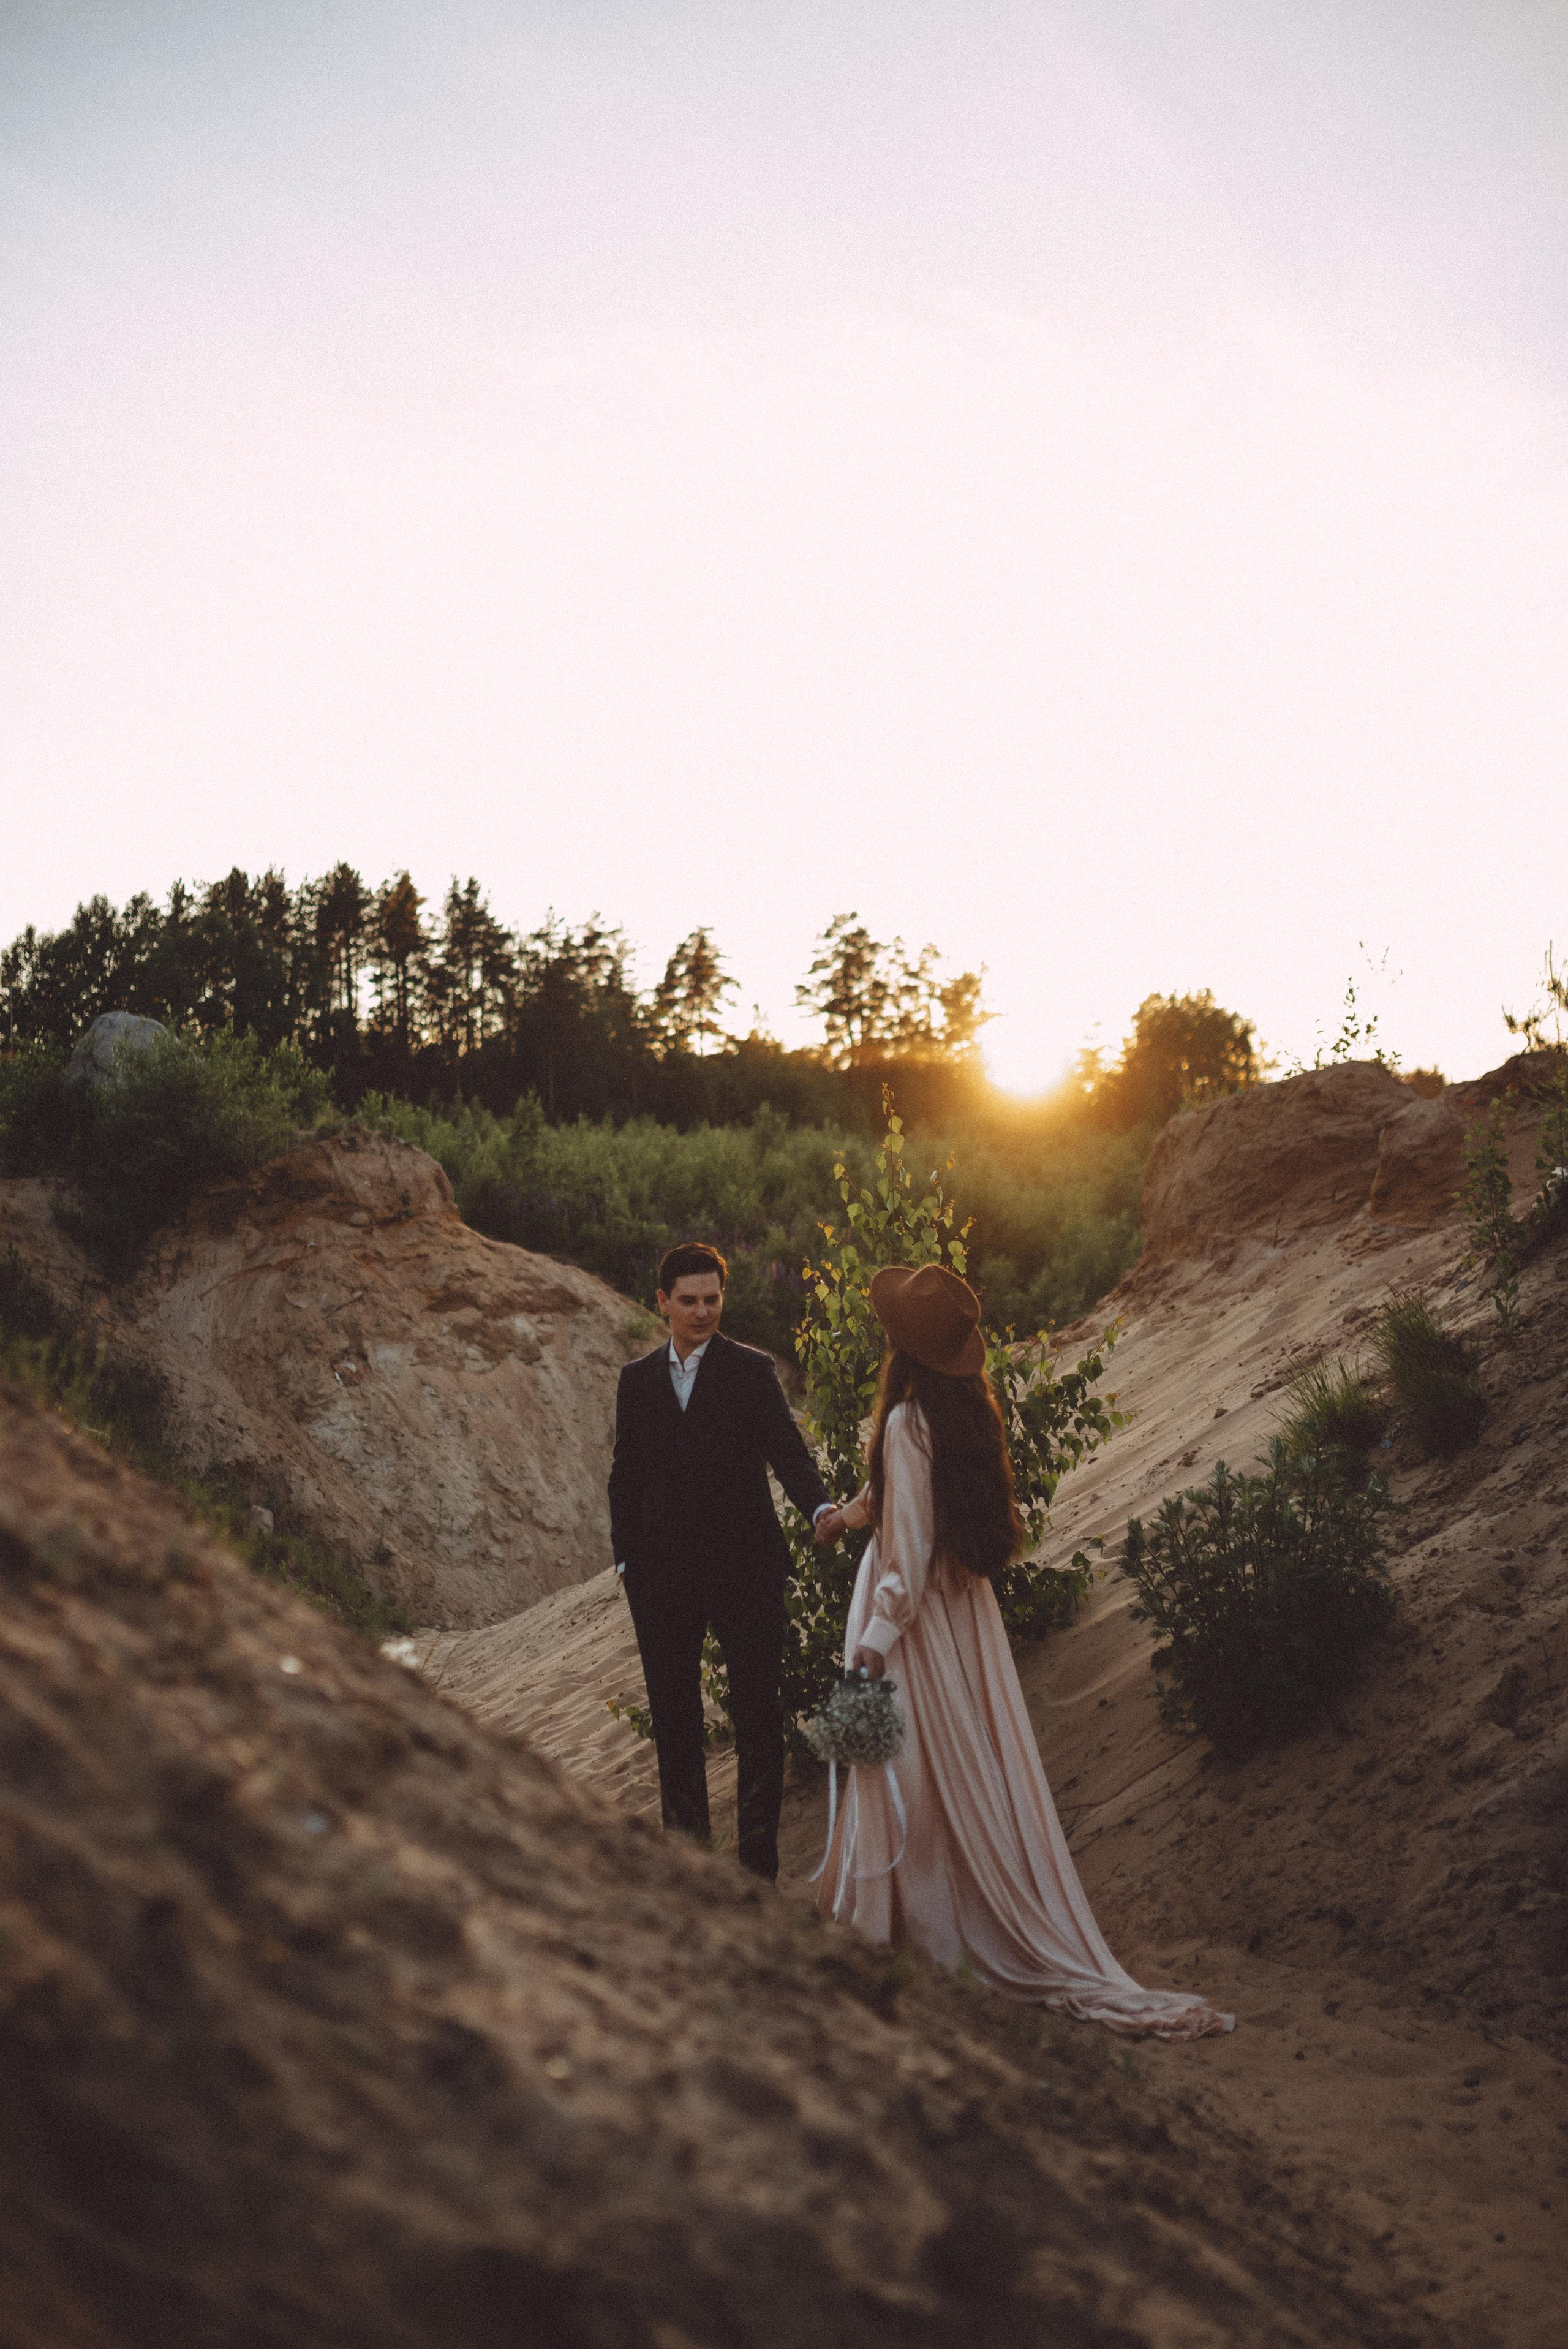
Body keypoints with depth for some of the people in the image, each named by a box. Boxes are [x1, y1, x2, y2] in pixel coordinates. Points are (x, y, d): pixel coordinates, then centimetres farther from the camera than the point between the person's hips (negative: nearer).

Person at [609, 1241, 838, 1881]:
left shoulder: (751, 1371, 0)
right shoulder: (637, 1379, 10)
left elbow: (786, 1449, -9)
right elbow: (626, 1475, 14)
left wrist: (820, 1505, -28)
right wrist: (625, 1556, 4)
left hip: (745, 1567, -3)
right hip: (663, 1576, 3)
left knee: (758, 1711, 1)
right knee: (673, 1714, 10)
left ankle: (758, 1856, 11)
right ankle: (685, 1844, 25)